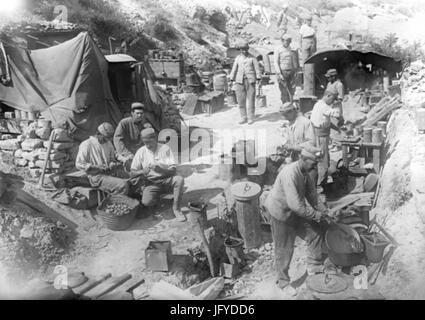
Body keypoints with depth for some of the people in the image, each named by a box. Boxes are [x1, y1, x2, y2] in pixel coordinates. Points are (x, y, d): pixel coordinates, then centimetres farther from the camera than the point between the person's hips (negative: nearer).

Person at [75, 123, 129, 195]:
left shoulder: (108, 144, 18)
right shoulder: (86, 145, -3)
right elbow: (79, 164, -6)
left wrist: (112, 165, 2)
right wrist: (96, 167, -16)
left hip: (108, 174, 7)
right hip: (96, 177, -7)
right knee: (123, 185, -28)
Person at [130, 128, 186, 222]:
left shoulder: (165, 149, -6)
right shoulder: (141, 152, -3)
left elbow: (173, 170, -11)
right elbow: (132, 173, -2)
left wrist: (160, 169, -30)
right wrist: (142, 172, -24)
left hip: (166, 179, 0)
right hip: (151, 182, 0)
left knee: (179, 179, -32)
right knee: (146, 202, -28)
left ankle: (176, 208, -13)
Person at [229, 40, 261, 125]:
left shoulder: (252, 58, 4)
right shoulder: (238, 58, 12)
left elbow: (257, 69, -1)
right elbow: (234, 69, 11)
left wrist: (258, 79, -11)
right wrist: (231, 80, 4)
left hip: (250, 80, -3)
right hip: (240, 81, 3)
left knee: (251, 99, -2)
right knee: (241, 100, 1)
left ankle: (250, 118, 5)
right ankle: (243, 118, 11)